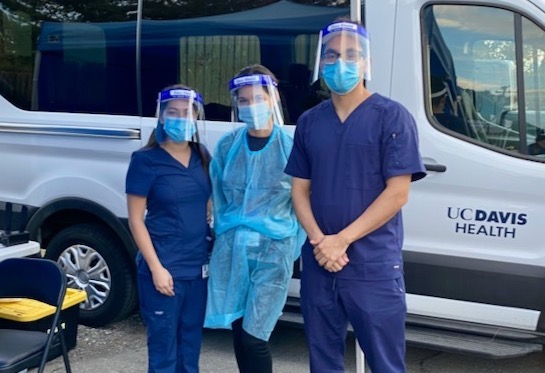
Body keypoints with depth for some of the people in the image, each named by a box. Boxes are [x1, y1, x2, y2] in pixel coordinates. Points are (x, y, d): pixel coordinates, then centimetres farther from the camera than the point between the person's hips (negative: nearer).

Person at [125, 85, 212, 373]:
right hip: (164, 268, -5)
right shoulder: (146, 160, -9)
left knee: (190, 348, 16)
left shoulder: (202, 157, 7)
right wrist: (156, 267, -14)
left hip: (198, 267, 5)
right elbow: (136, 220, -9)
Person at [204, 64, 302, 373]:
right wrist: (226, 233, 15)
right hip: (231, 249, 4)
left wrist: (295, 248, -1)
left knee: (254, 337, -5)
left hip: (273, 250, -4)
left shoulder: (291, 146, -7)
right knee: (238, 331, 12)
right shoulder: (227, 145, 4)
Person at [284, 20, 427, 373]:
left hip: (374, 267, -4)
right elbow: (300, 189, 9)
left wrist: (342, 240, -15)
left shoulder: (392, 116, -4)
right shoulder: (309, 122, 10)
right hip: (318, 264, 5)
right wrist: (318, 240, -9)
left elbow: (397, 193, -10)